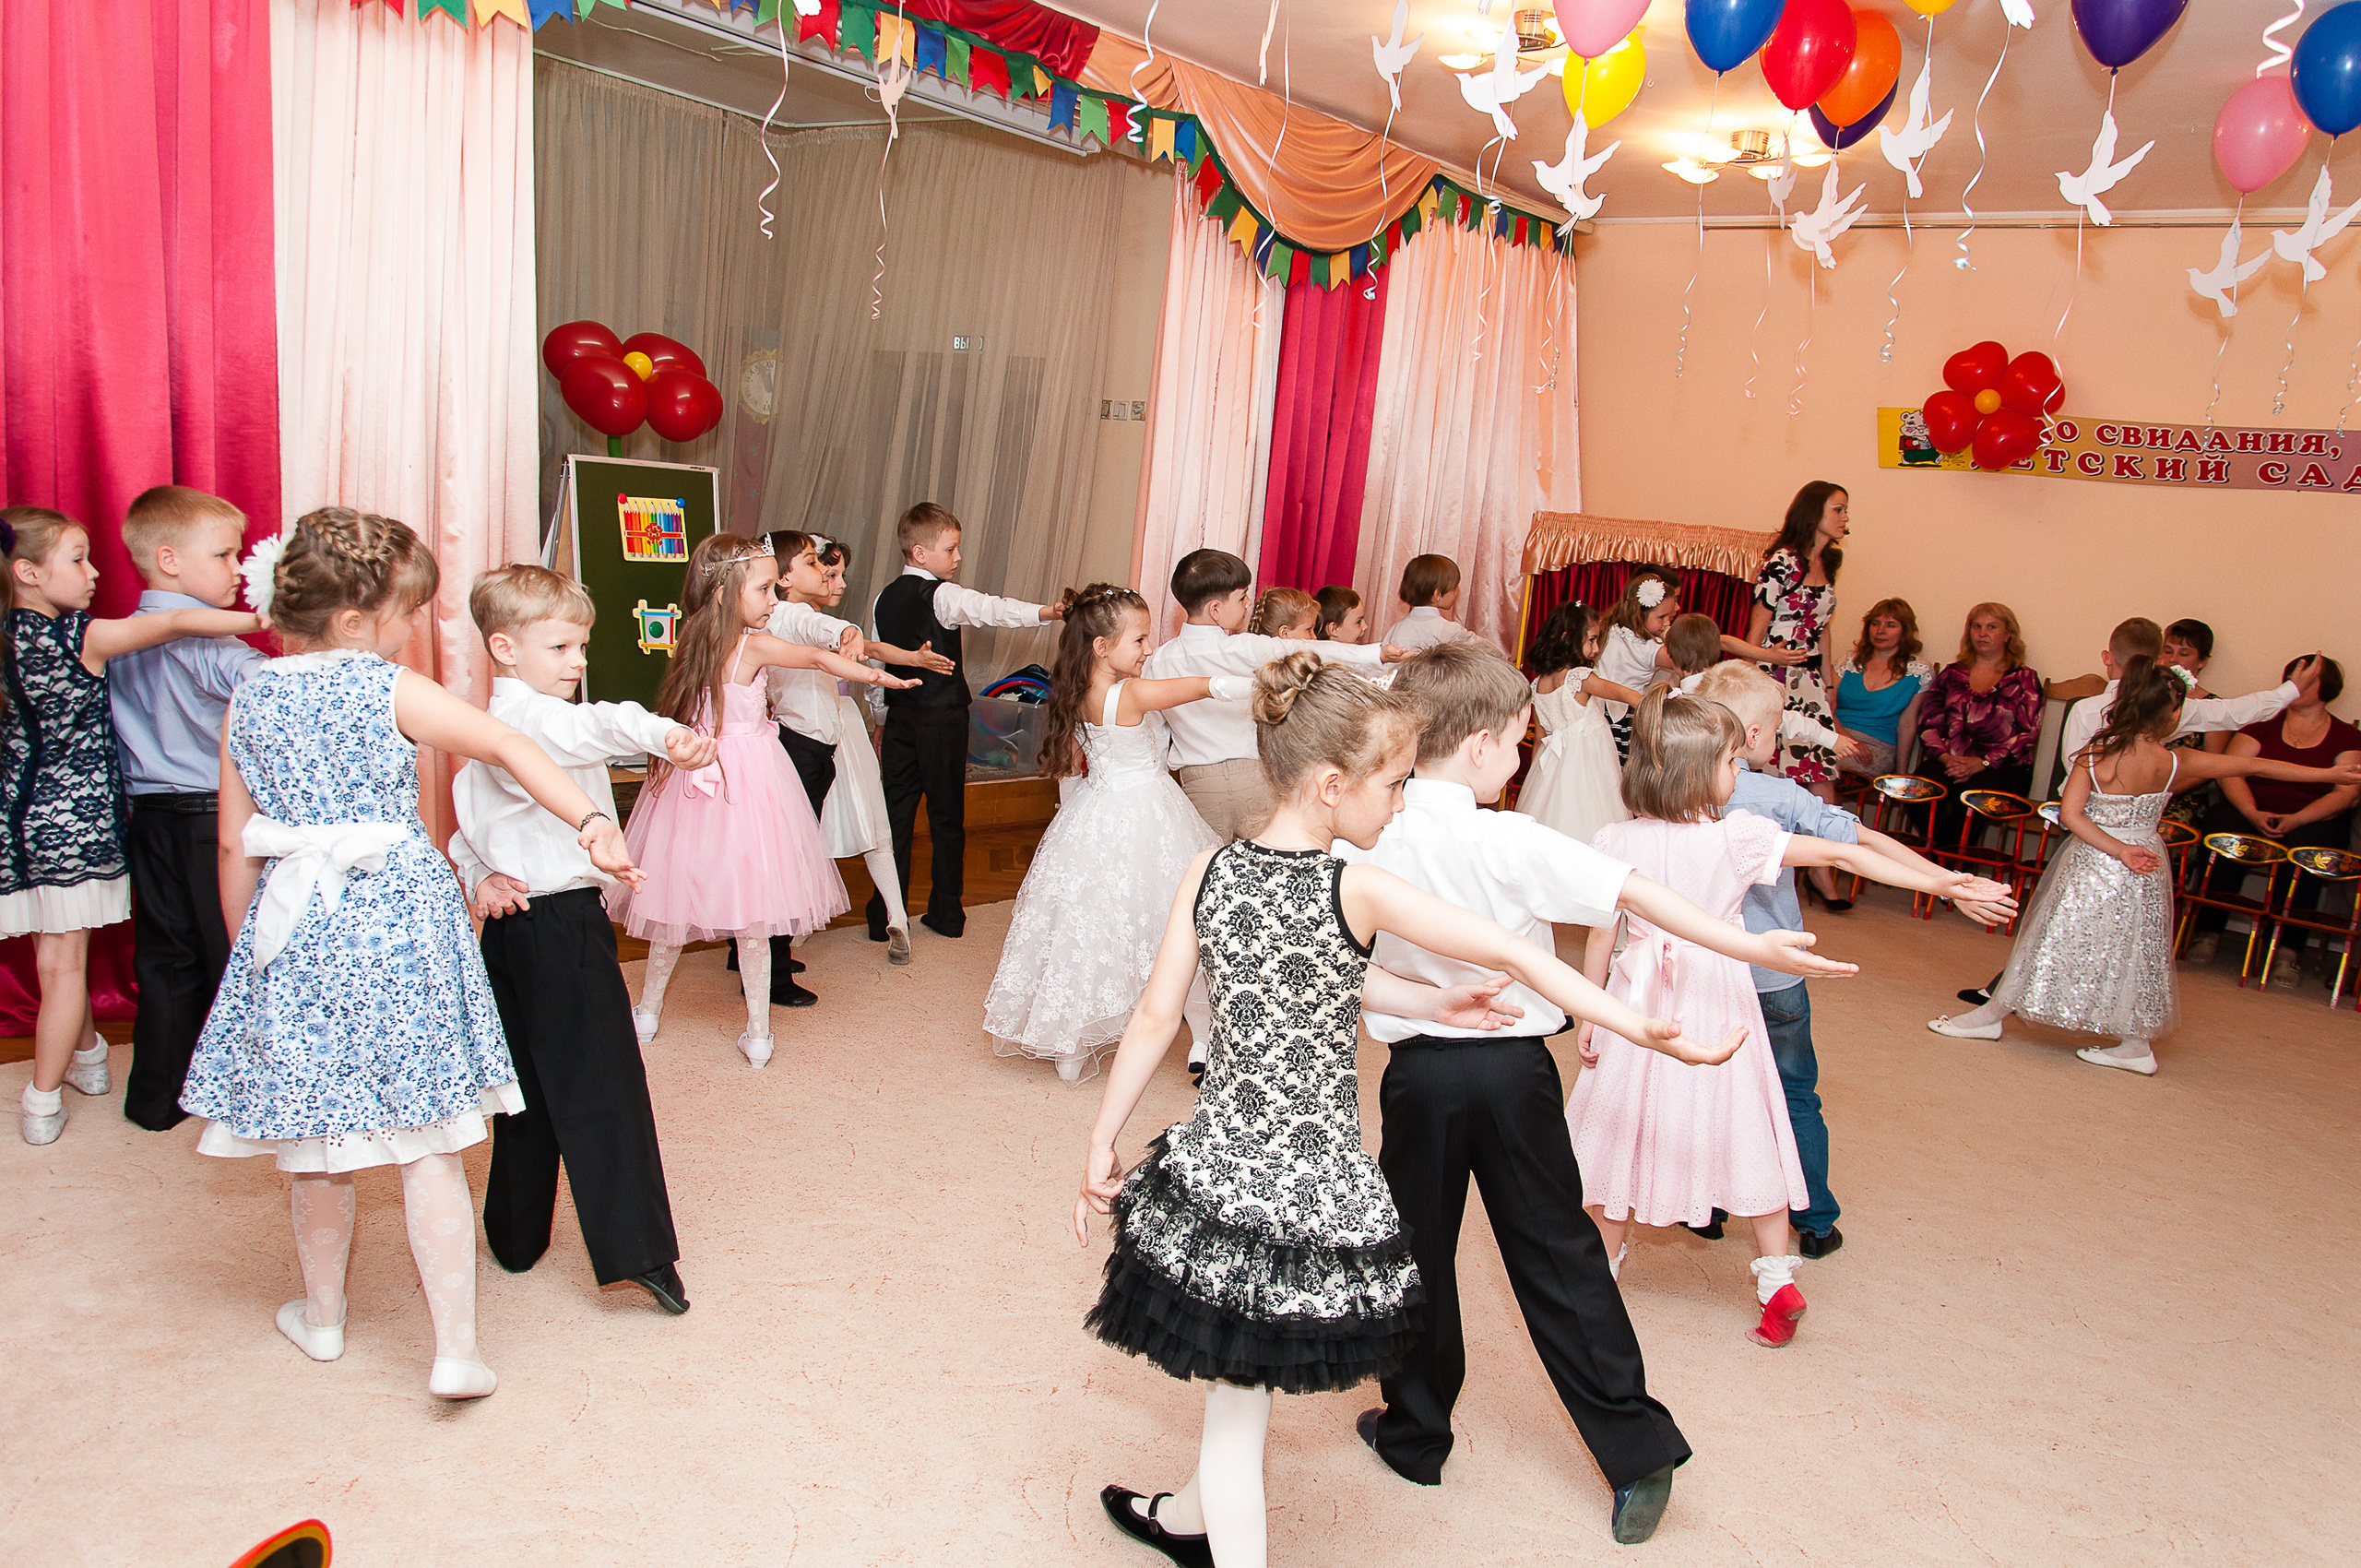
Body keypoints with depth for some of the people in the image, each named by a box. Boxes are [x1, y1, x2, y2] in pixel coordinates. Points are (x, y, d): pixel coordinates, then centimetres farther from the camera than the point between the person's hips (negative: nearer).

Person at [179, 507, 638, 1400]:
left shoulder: (249, 701, 6)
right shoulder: (390, 689, -6)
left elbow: (236, 843, 9)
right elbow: (511, 750, -18)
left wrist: (246, 945, 18)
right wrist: (590, 824, -22)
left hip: (295, 929, 4)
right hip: (401, 921, -3)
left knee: (315, 1144, 16)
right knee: (428, 1147, 1)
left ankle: (321, 1315, 35)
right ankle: (456, 1348, 2)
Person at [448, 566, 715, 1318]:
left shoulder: (490, 727, 16)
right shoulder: (535, 718, -15)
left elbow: (467, 818, 19)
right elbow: (596, 726, -38)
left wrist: (480, 877, 3)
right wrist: (668, 735, -55)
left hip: (512, 923, 9)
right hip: (564, 924, -9)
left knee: (527, 1085, 17)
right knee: (601, 1088, -7)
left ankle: (516, 1237, 27)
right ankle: (636, 1252, -6)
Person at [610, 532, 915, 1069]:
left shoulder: (694, 639, 4)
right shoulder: (753, 646, -14)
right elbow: (818, 658, -18)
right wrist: (879, 675, -15)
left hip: (696, 770, 5)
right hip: (749, 777, -5)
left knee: (681, 898, 16)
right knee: (750, 909, 2)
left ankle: (647, 1010, 29)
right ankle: (758, 1033, 9)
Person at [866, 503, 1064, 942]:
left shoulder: (884, 599, 8)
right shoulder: (942, 596, -12)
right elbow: (988, 608, -30)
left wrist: (881, 719, 21)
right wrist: (1042, 612, -42)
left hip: (900, 719, 5)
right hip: (943, 719, -5)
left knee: (896, 814, 8)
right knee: (946, 815, 7)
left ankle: (885, 918, 9)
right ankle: (946, 914, 15)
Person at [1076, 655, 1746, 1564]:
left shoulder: (1210, 871, -6)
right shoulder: (1357, 890, -15)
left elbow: (1156, 1018, -3)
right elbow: (1514, 957, -13)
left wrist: (1102, 1145, 5)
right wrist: (1644, 1029, -5)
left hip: (1216, 1170, 2)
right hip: (1319, 1184, -2)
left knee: (1236, 1392, 17)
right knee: (1239, 1388, 21)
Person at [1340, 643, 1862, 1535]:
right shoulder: (1513, 843, -15)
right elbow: (1636, 894, -16)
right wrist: (1750, 945, -12)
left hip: (1419, 1068, 1)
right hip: (1515, 1066, -1)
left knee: (1418, 1250, 15)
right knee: (1557, 1250, 11)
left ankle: (1415, 1435, 28)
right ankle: (1636, 1443, 18)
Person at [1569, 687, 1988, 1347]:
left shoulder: (1615, 842, -13)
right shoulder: (1740, 836, -15)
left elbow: (1601, 937, -6)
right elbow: (1840, 855, -11)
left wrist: (1589, 1015, 5)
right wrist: (1935, 879, -3)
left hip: (1640, 1001, 1)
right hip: (1719, 1001, 0)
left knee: (1626, 1128, 14)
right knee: (1742, 1133, 13)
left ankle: (1600, 1271, 27)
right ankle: (1778, 1279, 22)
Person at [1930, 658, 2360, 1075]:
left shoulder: (2093, 755, -12)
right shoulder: (2177, 762, -8)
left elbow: (2070, 815, -17)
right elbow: (2256, 766, 1)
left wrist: (2119, 850, -13)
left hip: (2090, 862, -1)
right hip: (2146, 864, 2)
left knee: (2057, 938, 8)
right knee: (2133, 951, 14)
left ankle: (1994, 1013, 19)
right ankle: (2136, 1045, 21)